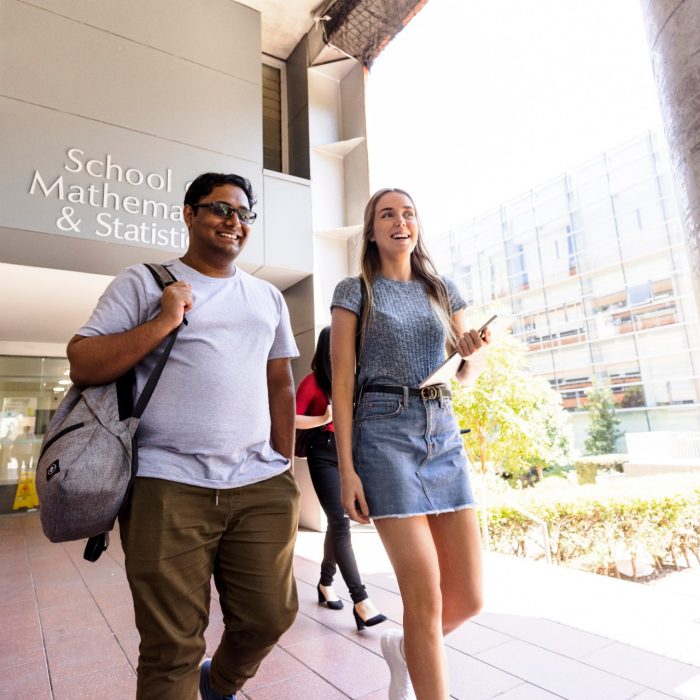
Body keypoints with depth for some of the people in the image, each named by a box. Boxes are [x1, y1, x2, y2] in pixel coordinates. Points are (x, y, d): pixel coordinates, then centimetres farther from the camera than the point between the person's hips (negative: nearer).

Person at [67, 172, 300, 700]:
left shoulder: (268, 297, 16)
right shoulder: (142, 282, 5)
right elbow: (82, 366, -1)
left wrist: (285, 467, 11)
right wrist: (163, 323, -11)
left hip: (262, 487, 4)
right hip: (169, 486, -3)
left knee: (270, 617, 12)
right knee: (172, 648, 4)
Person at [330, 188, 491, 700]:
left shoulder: (442, 289, 15)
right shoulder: (354, 291, 4)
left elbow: (468, 374, 16)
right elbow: (342, 382, -2)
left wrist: (473, 353, -8)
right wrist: (346, 468, -9)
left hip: (444, 434, 5)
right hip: (384, 433, -4)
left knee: (470, 596, 7)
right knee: (425, 596, -5)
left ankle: (404, 647, 37)